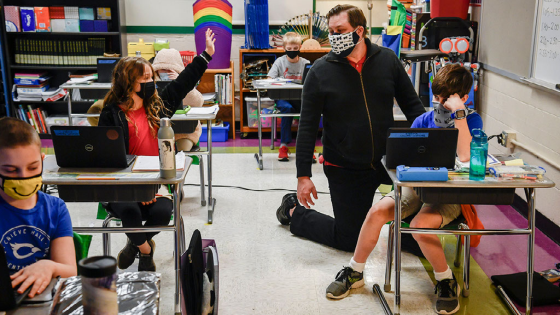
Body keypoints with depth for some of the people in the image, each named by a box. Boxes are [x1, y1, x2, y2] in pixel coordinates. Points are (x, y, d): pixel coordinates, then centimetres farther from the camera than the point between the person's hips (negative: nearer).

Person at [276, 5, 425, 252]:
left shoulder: (387, 60, -1)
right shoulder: (321, 71, -8)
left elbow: (412, 105, 5)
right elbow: (307, 127, -7)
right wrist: (303, 175, -9)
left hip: (387, 158, 3)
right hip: (345, 168, -2)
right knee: (349, 240, 5)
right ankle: (295, 212, 30)